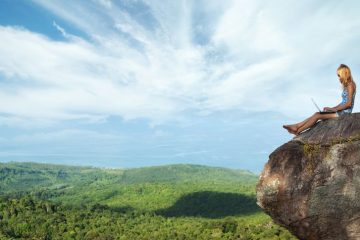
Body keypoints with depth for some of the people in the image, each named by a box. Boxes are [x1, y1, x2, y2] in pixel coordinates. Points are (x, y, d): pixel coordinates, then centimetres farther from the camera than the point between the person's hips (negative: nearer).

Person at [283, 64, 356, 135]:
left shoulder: (350, 85, -11)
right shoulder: (347, 85, 17)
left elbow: (349, 103, -18)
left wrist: (334, 109, -15)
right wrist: (332, 108, 5)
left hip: (345, 112, -8)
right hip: (341, 111, 8)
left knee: (318, 116, -15)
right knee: (317, 114, -3)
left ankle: (297, 131, -12)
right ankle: (296, 126, -8)